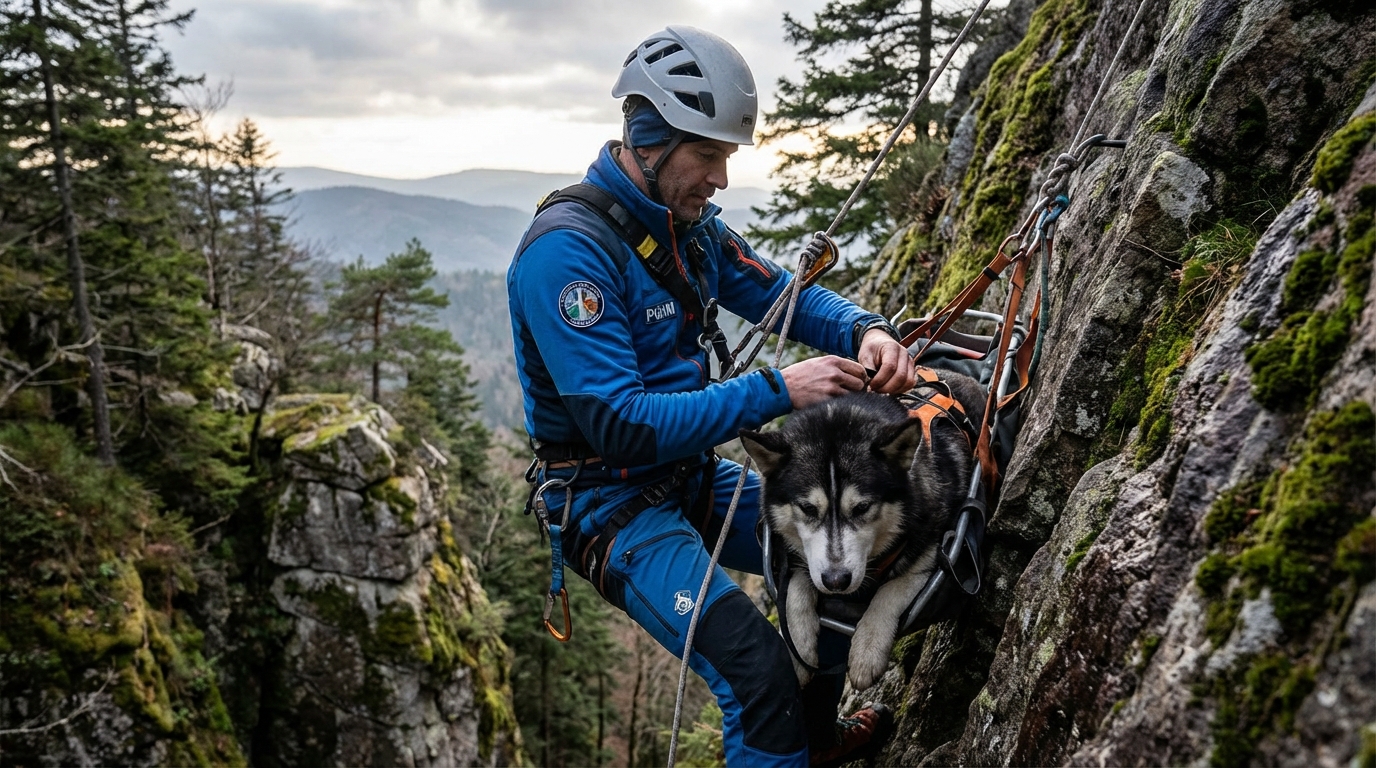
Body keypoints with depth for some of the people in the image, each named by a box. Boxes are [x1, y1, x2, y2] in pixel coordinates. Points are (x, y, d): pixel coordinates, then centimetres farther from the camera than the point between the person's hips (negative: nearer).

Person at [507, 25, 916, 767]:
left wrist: (866, 331, -14)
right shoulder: (567, 248, -25)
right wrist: (777, 390, -30)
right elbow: (621, 426, -30)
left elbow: (780, 292, 8)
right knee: (759, 673, -22)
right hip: (611, 503, -8)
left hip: (691, 475, 9)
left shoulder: (687, 222, 2)